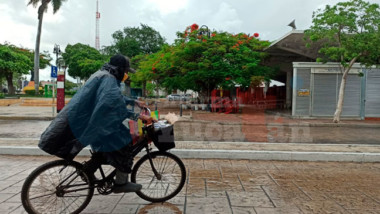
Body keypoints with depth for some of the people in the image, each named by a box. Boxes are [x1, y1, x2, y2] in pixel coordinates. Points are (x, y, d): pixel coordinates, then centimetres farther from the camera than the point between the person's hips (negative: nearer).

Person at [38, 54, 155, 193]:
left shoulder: (103, 75, 17)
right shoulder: (108, 78, -16)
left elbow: (117, 97, 31)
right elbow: (114, 102, -34)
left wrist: (134, 102, 28)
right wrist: (137, 116, -35)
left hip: (85, 118, 11)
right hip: (88, 122, -11)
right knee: (123, 141, -10)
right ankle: (121, 183, -1)